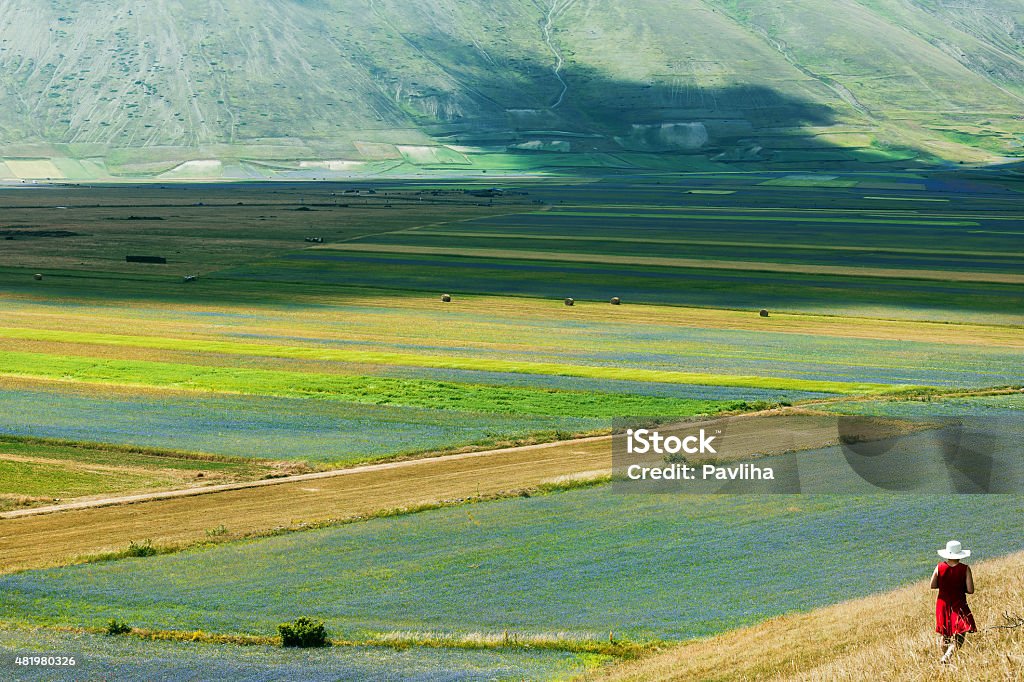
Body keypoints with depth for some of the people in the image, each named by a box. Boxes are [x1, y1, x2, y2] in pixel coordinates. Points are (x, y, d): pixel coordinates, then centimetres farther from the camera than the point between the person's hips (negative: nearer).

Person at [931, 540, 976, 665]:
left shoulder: (939, 567, -6)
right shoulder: (965, 569, -12)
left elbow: (933, 585, 2)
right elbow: (970, 590, -12)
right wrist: (960, 587, 8)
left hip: (943, 604, 3)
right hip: (959, 605, -3)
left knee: (945, 634, 20)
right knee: (959, 637, -3)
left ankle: (944, 654, 26)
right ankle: (948, 655, -25)